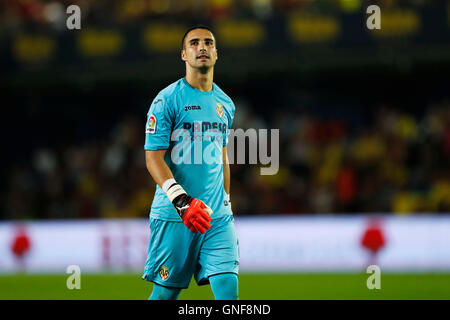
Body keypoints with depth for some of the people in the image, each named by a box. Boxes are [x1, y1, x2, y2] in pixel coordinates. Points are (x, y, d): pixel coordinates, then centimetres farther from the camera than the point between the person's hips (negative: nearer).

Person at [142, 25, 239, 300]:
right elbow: (153, 157, -10)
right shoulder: (167, 100, -5)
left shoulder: (225, 104, 14)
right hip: (173, 215, -5)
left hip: (217, 216, 5)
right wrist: (181, 200, -22)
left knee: (228, 285, -9)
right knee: (166, 291, -1)